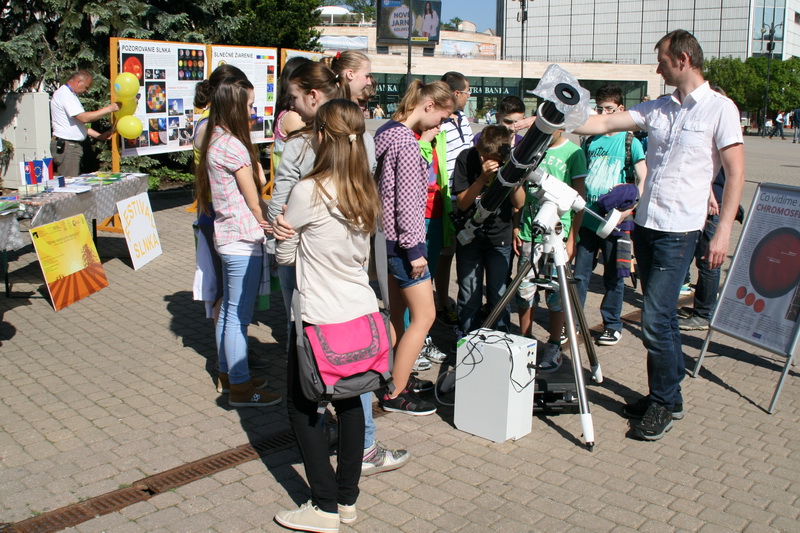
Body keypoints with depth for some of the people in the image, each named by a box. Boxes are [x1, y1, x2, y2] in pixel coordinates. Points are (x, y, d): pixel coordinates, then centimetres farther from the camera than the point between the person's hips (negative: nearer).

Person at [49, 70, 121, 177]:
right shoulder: (64, 94, -13)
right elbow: (84, 118, -23)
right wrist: (109, 108, -18)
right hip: (66, 146, -11)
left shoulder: (69, 95, 20)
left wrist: (100, 136, 13)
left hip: (73, 146, 11)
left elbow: (80, 122, 23)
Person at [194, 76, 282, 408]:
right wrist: (267, 224, -1)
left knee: (228, 310, 19)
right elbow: (254, 200, -11)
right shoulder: (233, 145, -18)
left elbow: (259, 179, 8)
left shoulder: (214, 141, 11)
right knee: (239, 316, -1)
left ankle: (227, 373, 32)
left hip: (227, 237, 10)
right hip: (243, 240, -10)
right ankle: (241, 388, 9)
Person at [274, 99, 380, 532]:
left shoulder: (308, 191, -16)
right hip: (361, 309, 6)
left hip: (320, 316, -6)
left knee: (302, 406, 9)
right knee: (348, 400, 15)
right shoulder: (366, 191, 3)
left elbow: (284, 255, -4)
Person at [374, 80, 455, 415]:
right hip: (402, 240, -10)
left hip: (386, 237, 10)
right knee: (425, 315, -2)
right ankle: (395, 394, 4)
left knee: (397, 313, 17)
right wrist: (415, 249, -18)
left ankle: (391, 378, 26)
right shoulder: (406, 142, -19)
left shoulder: (386, 132, 10)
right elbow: (407, 201, -21)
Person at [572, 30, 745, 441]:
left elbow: (735, 172, -7)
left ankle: (664, 402, 8)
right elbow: (603, 124, 10)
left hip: (678, 230, -6)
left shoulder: (719, 109, -5)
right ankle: (668, 396, 25)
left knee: (655, 321, -9)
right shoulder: (657, 109, 12)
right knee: (663, 316, 14)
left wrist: (723, 231, -13)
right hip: (645, 224, 6)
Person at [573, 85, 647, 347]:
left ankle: (612, 325, 19)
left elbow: (643, 180, -4)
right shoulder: (589, 140, 10)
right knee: (580, 274, 5)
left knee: (613, 277, 6)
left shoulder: (630, 142, -1)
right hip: (587, 219, 3)